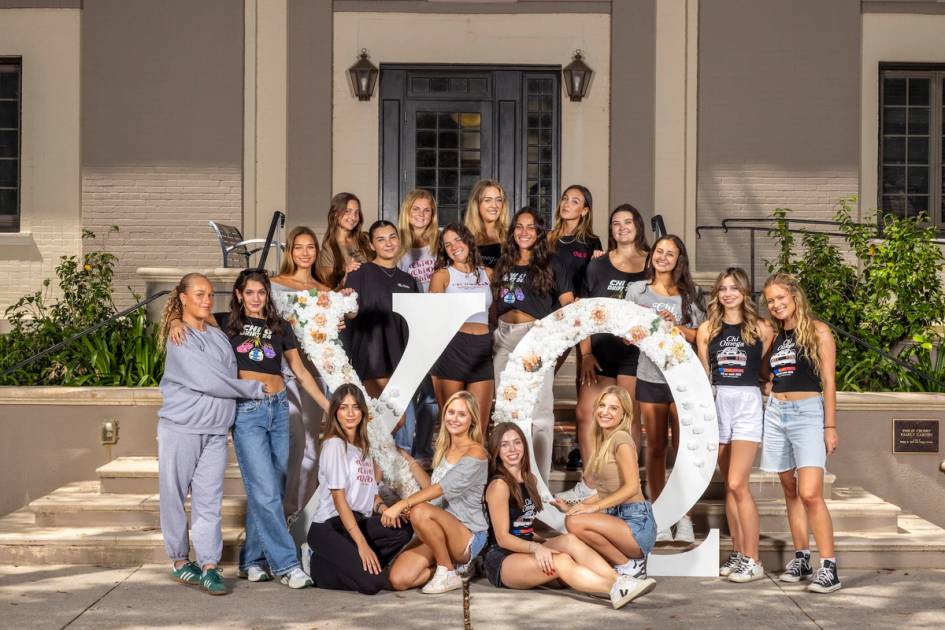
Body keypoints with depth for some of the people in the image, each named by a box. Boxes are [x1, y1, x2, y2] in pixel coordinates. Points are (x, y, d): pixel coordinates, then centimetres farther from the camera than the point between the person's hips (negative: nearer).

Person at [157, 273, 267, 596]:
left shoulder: (219, 336, 13)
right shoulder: (179, 339, -7)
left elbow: (231, 374, 20)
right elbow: (207, 381, -14)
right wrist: (253, 389, -6)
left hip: (216, 430, 5)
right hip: (181, 428, -5)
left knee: (209, 499, -1)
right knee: (176, 496, 4)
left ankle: (209, 566, -1)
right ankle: (179, 561, 16)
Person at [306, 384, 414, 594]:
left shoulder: (363, 445, 16)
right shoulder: (334, 445, -9)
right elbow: (339, 499, -15)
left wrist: (381, 506, -7)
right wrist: (362, 544, -20)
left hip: (358, 521, 8)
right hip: (329, 527, -8)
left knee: (405, 528, -19)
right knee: (372, 582, -25)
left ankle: (351, 563, -7)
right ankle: (320, 567, 0)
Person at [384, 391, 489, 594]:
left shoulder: (476, 452, -10)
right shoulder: (444, 450, 15)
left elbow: (444, 487, -23)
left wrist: (403, 504, -31)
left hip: (469, 537, -6)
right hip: (438, 532, 6)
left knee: (421, 511, -35)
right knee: (398, 580, -18)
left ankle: (449, 573, -15)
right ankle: (447, 564, 8)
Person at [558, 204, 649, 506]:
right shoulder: (598, 266, 10)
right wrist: (586, 354, 1)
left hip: (636, 349, -3)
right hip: (602, 349, 3)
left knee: (630, 418, -2)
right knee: (585, 412, 0)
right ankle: (589, 484, 10)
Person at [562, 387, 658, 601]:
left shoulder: (621, 438, -9)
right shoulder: (602, 441, 17)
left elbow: (632, 486, -18)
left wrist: (594, 506, -21)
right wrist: (575, 506, 10)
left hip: (637, 523, -8)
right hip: (617, 520, 8)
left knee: (575, 522, -29)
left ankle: (629, 567, -10)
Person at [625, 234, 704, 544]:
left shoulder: (690, 293, 7)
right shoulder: (638, 290, 8)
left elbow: (700, 336, 3)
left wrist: (675, 326, -12)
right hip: (650, 377, 1)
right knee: (655, 448, 6)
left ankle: (684, 518, 5)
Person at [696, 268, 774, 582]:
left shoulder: (760, 328, 2)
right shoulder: (708, 329, 9)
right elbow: (703, 374, 12)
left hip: (748, 404, -4)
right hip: (718, 403, 4)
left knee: (738, 484, -12)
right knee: (729, 485, 9)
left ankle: (752, 560, -5)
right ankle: (737, 553, 17)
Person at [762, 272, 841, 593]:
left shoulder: (817, 331, -2)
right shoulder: (774, 336, 14)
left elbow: (828, 381, -4)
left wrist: (830, 426, -8)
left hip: (808, 413, -6)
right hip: (775, 414, 6)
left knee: (810, 494, -16)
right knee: (790, 491, 8)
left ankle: (829, 567, -13)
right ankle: (801, 559, 15)